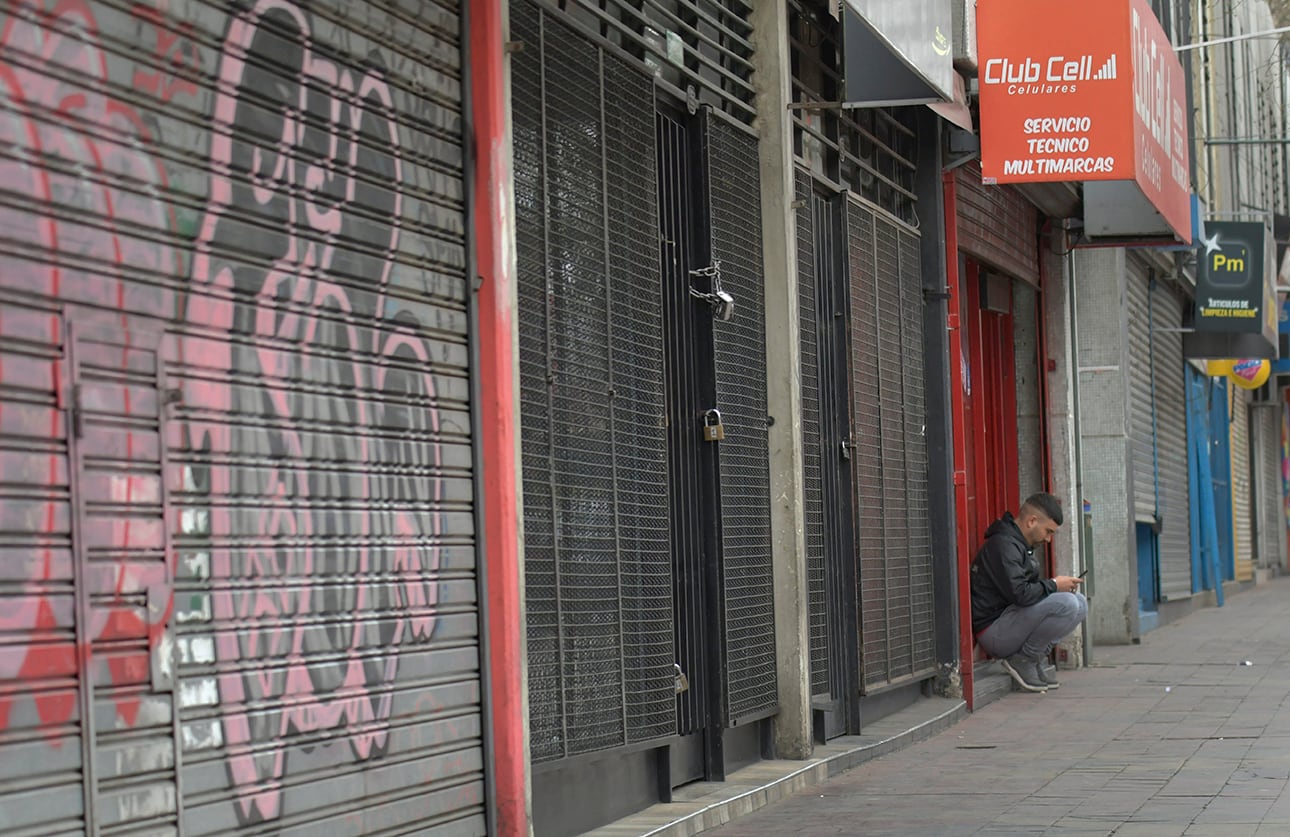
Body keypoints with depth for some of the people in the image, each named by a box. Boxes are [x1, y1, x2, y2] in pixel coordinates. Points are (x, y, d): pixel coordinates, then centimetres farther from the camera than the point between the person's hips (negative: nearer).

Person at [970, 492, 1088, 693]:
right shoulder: (1003, 545, -17)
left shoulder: (1020, 544, 18)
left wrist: (1060, 586, 5)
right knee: (1066, 604, -25)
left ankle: (1035, 658, 3)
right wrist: (1054, 585, -12)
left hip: (1010, 620, 11)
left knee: (1080, 602, 6)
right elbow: (1019, 593, -27)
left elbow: (1029, 588, 22)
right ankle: (1023, 660, -10)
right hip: (993, 631, -11)